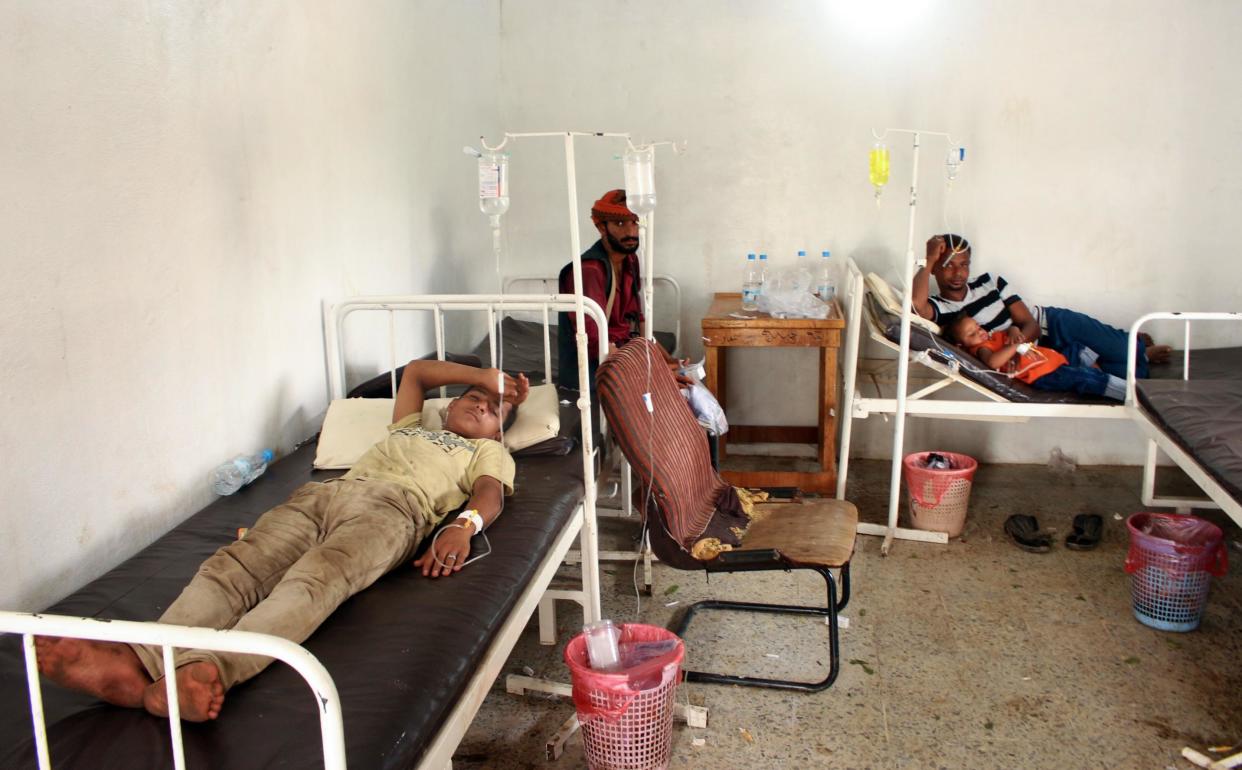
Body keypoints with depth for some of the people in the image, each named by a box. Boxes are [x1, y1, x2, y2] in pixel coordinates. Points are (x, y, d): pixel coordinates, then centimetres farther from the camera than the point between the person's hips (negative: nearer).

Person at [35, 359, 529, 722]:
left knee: (315, 580, -38)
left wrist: (464, 524, -16)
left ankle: (208, 673, -65)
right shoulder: (407, 428, 46)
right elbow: (415, 371, 56)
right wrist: (485, 375, 55)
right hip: (322, 492, 5)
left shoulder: (489, 452, 31)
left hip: (391, 506, -5)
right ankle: (140, 662, -53)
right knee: (233, 566, -27)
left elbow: (490, 493, 9)